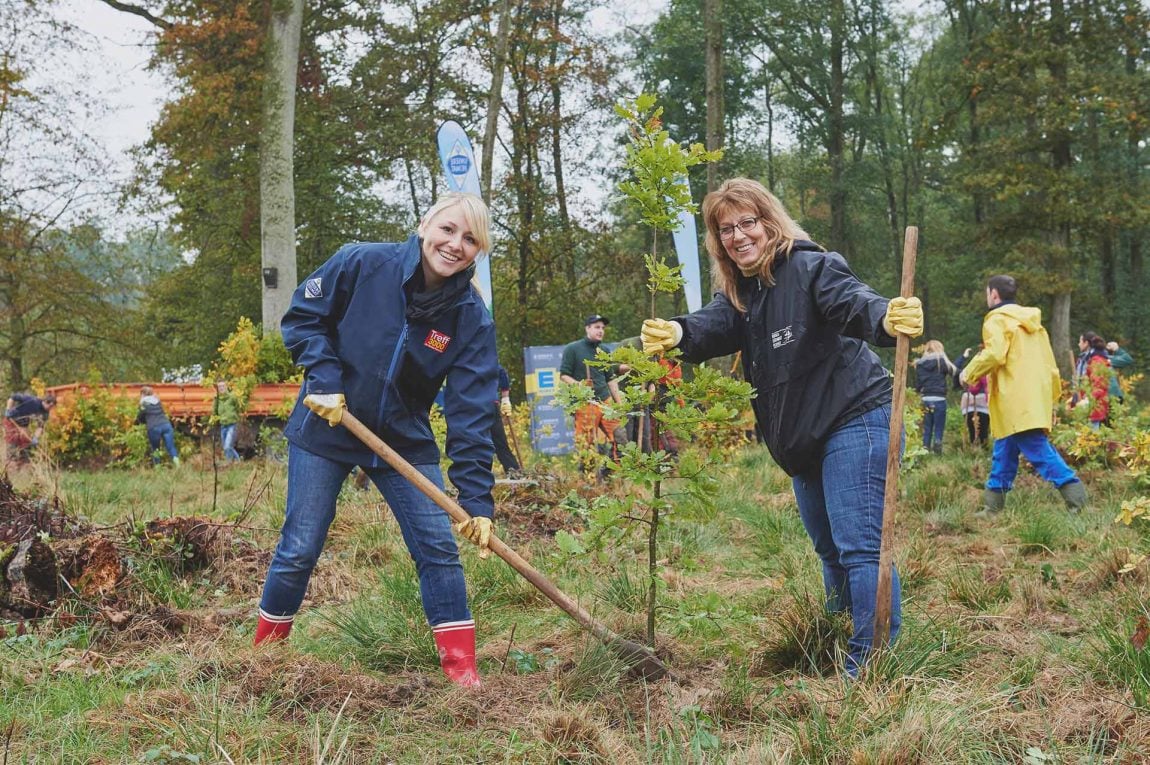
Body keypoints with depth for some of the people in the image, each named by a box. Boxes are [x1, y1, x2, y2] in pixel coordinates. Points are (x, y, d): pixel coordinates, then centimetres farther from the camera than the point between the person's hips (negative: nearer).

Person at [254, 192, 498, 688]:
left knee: (439, 547, -5)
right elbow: (302, 317, -4)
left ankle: (462, 667, 5)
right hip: (326, 429, -1)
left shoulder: (471, 318, -14)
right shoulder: (361, 264, -17)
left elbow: (471, 414, -16)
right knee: (299, 550, 4)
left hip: (405, 442, 2)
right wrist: (325, 379, -19)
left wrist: (477, 499, -23)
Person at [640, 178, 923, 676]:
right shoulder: (738, 293, 8)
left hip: (854, 419, -9)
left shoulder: (810, 267, -13)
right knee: (829, 548, 19)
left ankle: (872, 663, -8)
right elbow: (714, 326, -13)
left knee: (859, 545, -12)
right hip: (802, 440, 9)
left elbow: (852, 300, -31)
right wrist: (676, 334, -37)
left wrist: (887, 318, -55)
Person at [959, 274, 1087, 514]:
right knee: (1004, 453, 13)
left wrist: (969, 373, -5)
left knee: (1038, 450, -14)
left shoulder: (997, 320, -4)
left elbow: (994, 354, -21)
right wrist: (1052, 399, 26)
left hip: (1016, 402, -9)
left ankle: (1074, 493, -23)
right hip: (1037, 401, 9)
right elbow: (1049, 363, 23)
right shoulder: (1031, 321, 22)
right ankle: (992, 506, 16)